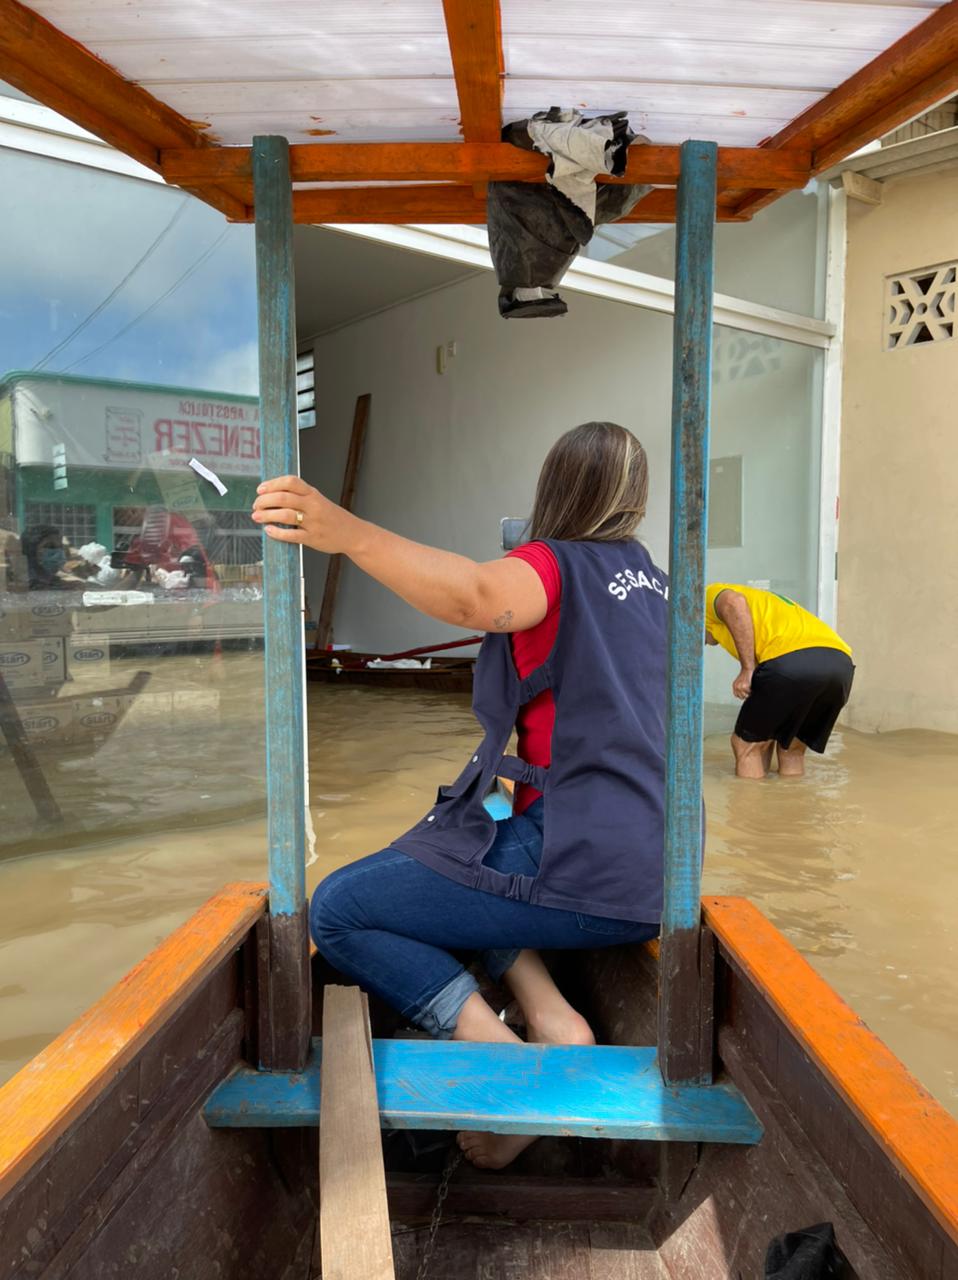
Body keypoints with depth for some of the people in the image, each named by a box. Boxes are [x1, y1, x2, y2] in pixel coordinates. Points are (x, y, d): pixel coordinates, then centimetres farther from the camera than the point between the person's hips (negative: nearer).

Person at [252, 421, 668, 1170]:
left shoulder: (556, 565, -8)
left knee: (337, 911, -2)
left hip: (584, 875, -9)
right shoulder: (652, 579, 16)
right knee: (439, 847, 26)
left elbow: (479, 597, -33)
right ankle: (549, 1015, 7)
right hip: (650, 869, 9)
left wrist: (348, 534, -44)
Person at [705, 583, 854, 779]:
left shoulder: (711, 597, 23)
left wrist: (746, 670, -6)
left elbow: (734, 604, -9)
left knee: (746, 745, 12)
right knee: (791, 750, 26)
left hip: (791, 659, -8)